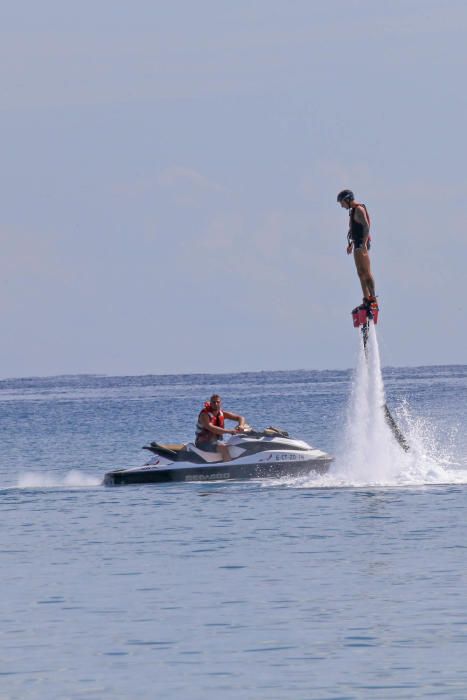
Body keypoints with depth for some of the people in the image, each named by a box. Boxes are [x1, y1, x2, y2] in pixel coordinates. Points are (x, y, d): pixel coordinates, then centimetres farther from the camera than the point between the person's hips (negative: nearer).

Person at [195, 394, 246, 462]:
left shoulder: (221, 413, 5)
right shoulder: (205, 415, -15)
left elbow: (240, 418, 8)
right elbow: (211, 428, -32)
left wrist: (241, 426, -16)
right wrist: (229, 431, -38)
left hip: (217, 441, 7)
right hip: (203, 443, -7)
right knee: (223, 447, -32)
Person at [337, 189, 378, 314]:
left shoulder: (359, 209, -12)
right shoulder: (354, 210, 19)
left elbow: (366, 226, -22)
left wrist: (364, 243, -28)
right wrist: (351, 244, 32)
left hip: (362, 244, -10)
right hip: (358, 244, 10)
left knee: (366, 272, -13)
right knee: (361, 273, 11)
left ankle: (373, 300, -17)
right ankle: (366, 300, 13)